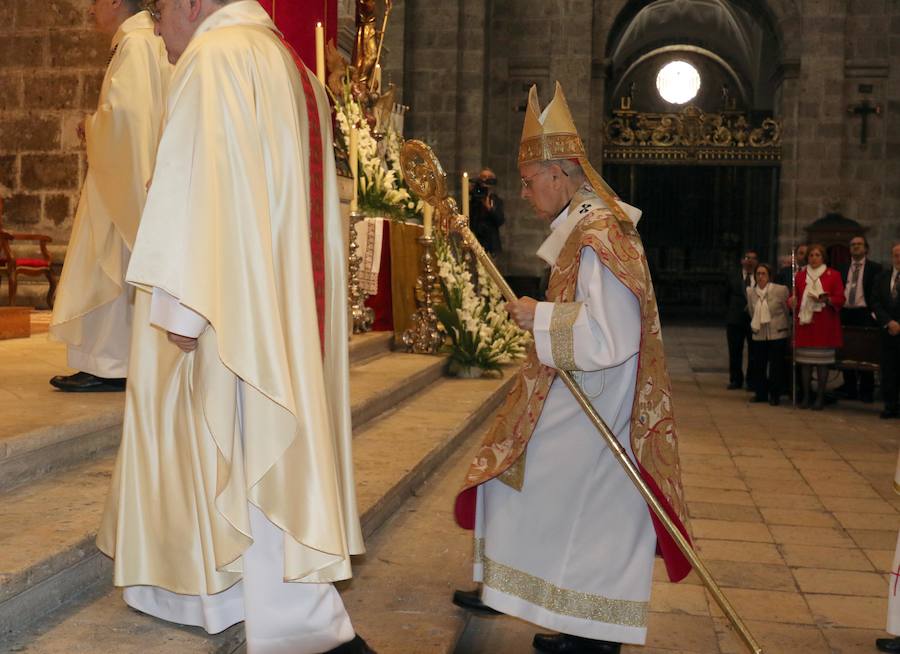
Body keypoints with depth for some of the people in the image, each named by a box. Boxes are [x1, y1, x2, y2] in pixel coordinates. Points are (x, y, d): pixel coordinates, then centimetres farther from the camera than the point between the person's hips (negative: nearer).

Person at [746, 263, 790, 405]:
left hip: (777, 334, -3)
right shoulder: (750, 292, 5)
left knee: (776, 366, 0)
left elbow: (787, 311, 3)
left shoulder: (781, 290, -7)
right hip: (759, 335, 3)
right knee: (759, 366, 5)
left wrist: (788, 331, 9)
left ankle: (775, 395, 12)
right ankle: (761, 394, 19)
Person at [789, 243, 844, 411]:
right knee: (805, 361, 1)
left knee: (822, 362, -3)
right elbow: (795, 296, 15)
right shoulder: (800, 275, 12)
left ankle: (820, 397, 3)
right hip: (804, 322, 2)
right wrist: (792, 300, -8)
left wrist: (826, 299, -17)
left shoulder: (833, 275, 5)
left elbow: (840, 299, 1)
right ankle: (806, 396, 8)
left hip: (824, 324, -2)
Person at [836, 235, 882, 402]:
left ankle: (866, 391, 4)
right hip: (845, 313, 4)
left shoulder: (875, 268, 3)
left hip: (864, 314, -4)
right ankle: (849, 388, 14)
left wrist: (874, 312, -10)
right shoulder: (842, 268, 14)